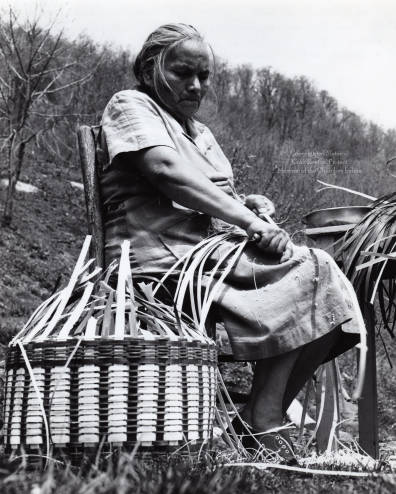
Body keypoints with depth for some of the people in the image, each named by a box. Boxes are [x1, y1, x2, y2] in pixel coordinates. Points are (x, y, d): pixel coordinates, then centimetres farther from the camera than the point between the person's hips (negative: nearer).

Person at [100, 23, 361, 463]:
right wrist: (251, 222, -19)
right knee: (308, 274, -20)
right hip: (166, 259, -8)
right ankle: (262, 421, -18)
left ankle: (267, 416, -13)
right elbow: (168, 172, -16)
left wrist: (250, 207, -1)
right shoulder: (130, 106, 3)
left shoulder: (200, 132, 30)